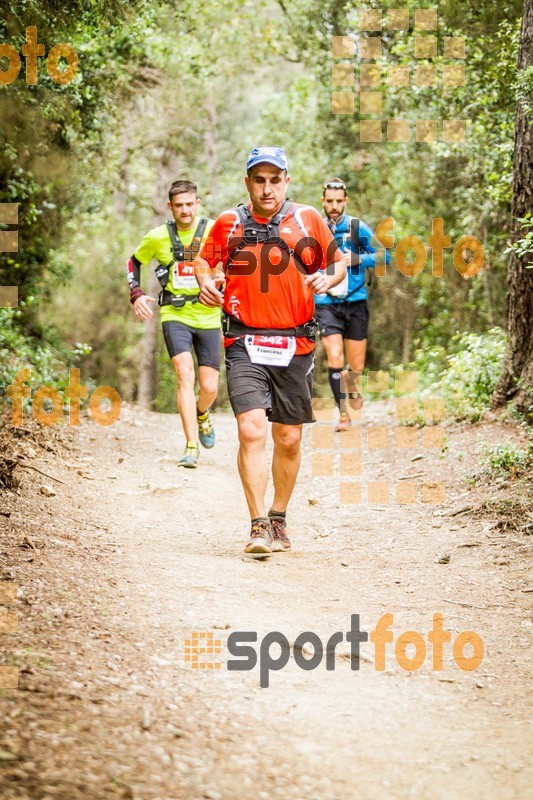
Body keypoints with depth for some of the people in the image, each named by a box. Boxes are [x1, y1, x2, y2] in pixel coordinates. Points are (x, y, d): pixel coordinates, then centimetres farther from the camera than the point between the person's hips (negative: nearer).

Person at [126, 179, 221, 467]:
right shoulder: (158, 237, -2)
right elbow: (134, 262, 15)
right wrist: (136, 294, 2)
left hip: (208, 316, 1)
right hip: (175, 315, -1)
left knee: (209, 387, 3)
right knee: (185, 374, -21)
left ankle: (201, 414, 41)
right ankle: (191, 447, -22)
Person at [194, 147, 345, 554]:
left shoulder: (308, 220, 4)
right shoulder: (229, 224, 4)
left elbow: (338, 263, 13)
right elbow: (203, 260, 19)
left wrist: (327, 278, -9)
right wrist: (206, 282, -3)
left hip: (295, 345, 1)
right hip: (244, 344, -1)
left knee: (288, 439, 9)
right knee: (251, 431, -17)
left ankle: (279, 520, 29)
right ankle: (259, 526, -14)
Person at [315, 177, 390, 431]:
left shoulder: (358, 228, -2)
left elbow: (384, 256, -1)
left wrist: (358, 260, -17)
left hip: (355, 302, 0)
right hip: (327, 303, 0)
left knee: (357, 366, 3)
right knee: (334, 358, -16)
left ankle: (351, 382, 40)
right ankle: (343, 414, -4)